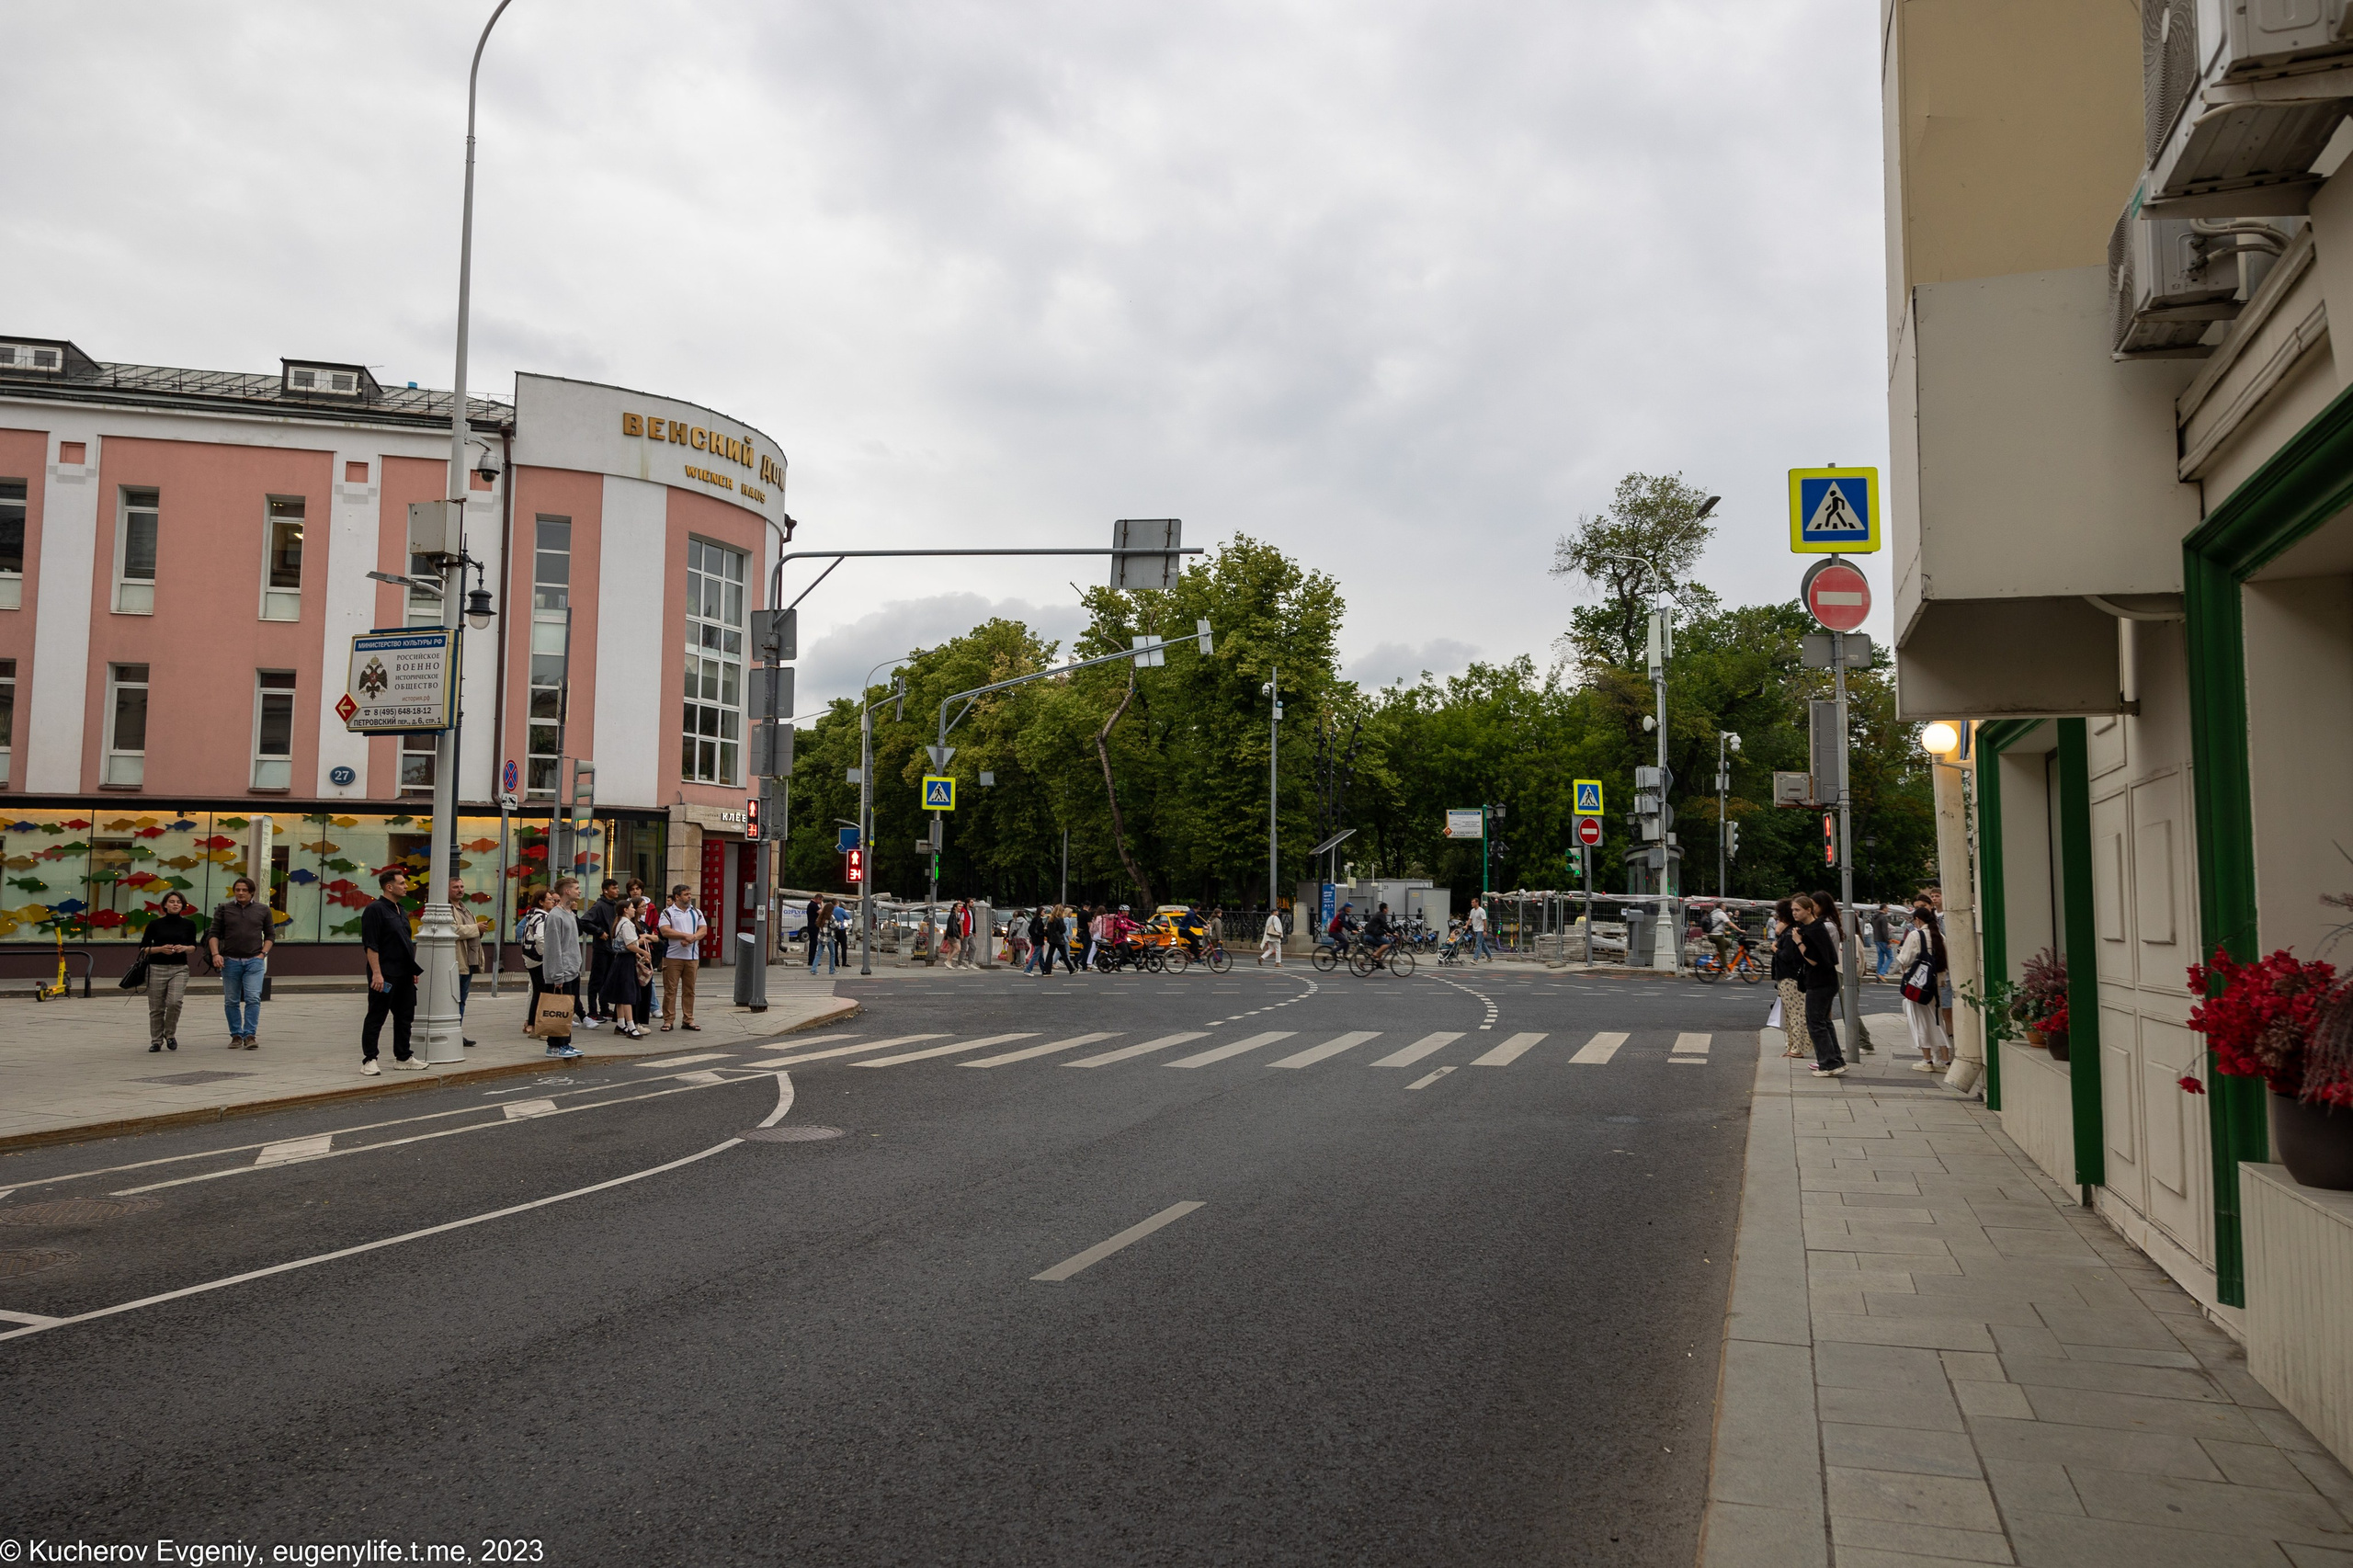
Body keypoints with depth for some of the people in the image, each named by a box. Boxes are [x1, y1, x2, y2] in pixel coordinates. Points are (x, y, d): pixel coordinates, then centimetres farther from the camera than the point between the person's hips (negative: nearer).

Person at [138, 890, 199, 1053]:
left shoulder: (189, 924, 5)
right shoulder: (155, 924, 0)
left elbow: (193, 947, 14)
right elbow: (143, 948, 3)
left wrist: (184, 948, -8)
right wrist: (160, 949, -14)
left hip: (179, 969, 0)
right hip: (157, 968, 0)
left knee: (175, 1002, -18)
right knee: (156, 1007, 3)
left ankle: (170, 1034, 4)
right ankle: (156, 1040, 19)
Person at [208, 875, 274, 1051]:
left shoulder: (263, 910, 7)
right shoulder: (224, 910, 6)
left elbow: (270, 935, 11)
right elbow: (213, 934, 5)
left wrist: (263, 953, -2)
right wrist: (215, 954, -9)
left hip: (254, 961, -1)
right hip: (230, 961, 1)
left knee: (253, 998, -12)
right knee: (231, 1001, 6)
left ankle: (250, 1036, -11)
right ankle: (236, 1036, 15)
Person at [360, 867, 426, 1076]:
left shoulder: (401, 911, 16)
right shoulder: (375, 910, -12)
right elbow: (370, 945, -17)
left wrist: (413, 971, 20)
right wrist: (376, 973, -22)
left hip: (404, 975, 9)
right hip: (384, 976, -9)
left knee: (404, 1017, 13)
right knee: (376, 1018, -2)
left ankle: (403, 1057, 21)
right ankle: (369, 1060, 3)